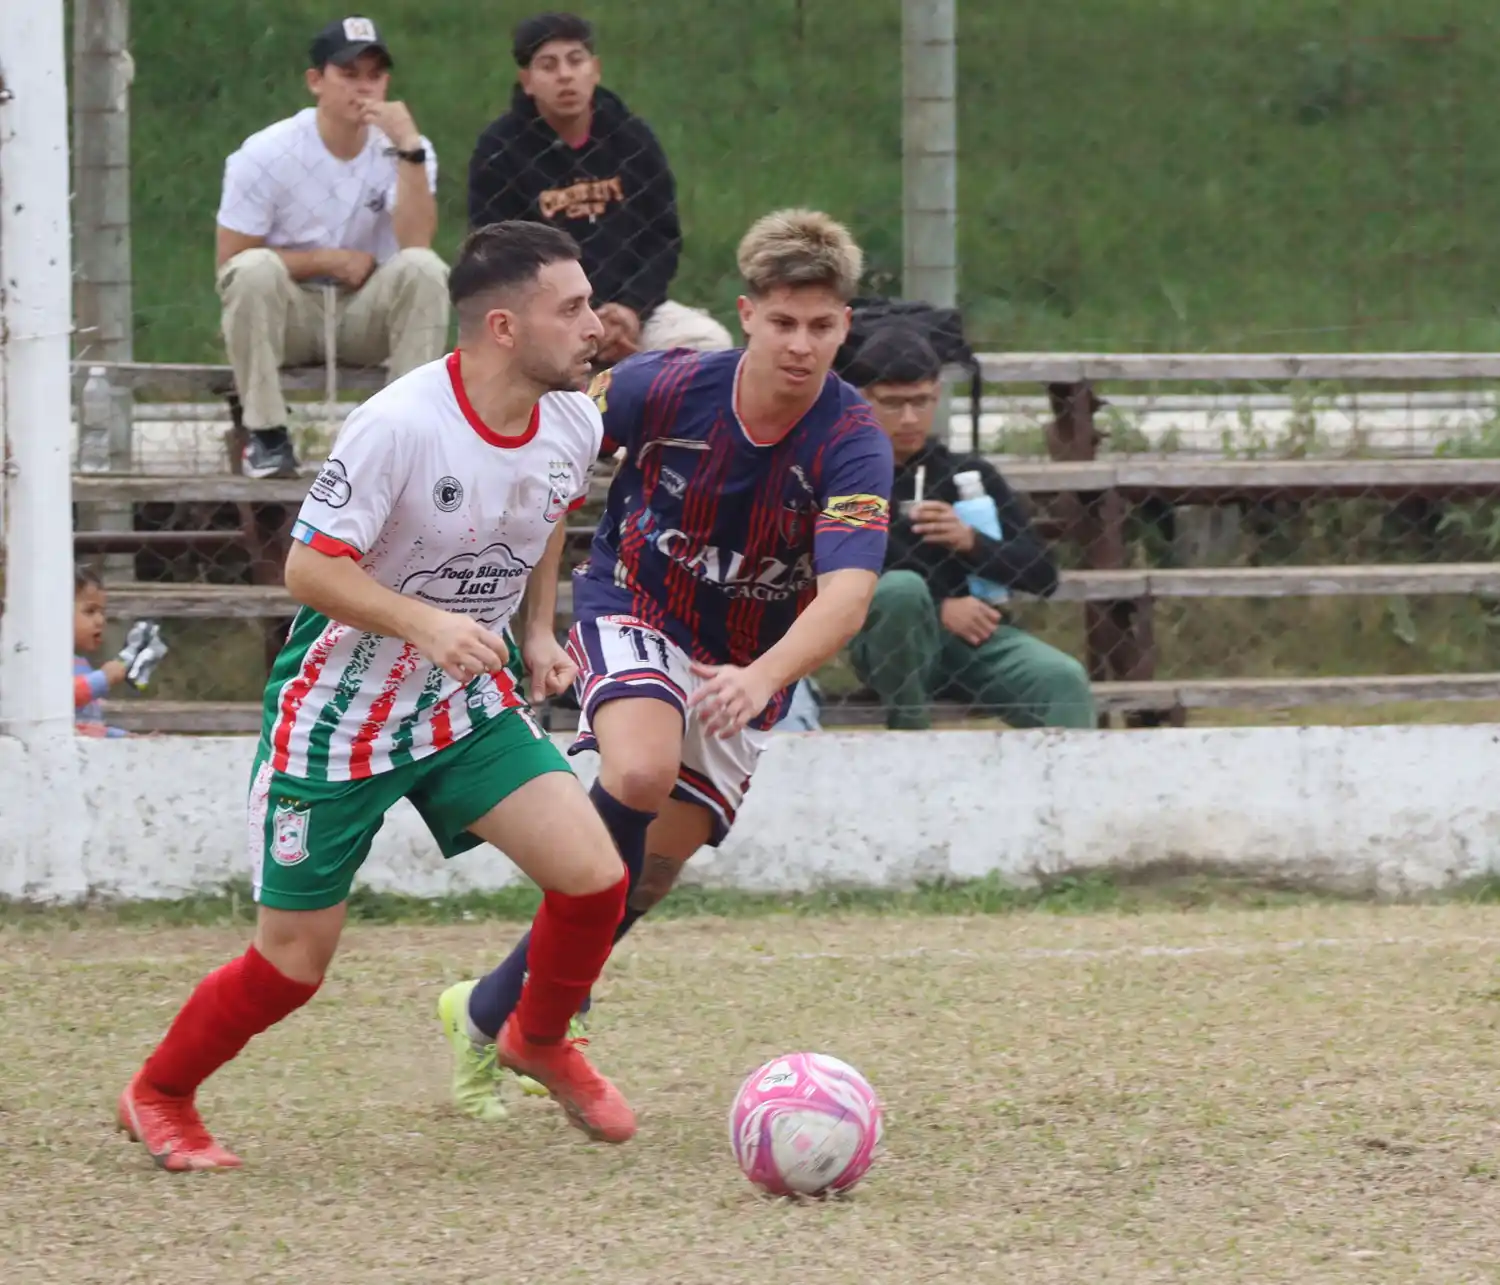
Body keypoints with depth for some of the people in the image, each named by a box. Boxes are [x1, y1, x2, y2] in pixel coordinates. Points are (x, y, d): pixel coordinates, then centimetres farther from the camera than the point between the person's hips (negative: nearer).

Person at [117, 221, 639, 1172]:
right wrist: (425, 623, -35)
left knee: (595, 877, -12)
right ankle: (158, 1095, 27)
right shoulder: (400, 426, -27)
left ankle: (540, 1042, 18)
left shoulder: (574, 424, -5)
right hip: (338, 710, -6)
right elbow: (311, 568, -23)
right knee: (294, 963, 0)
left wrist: (538, 629, 6)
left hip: (467, 703, 6)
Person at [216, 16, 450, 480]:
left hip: (366, 319, 2)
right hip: (287, 315, -2)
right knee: (256, 269, -33)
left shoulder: (403, 149, -6)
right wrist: (327, 261, -15)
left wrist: (409, 150, -29)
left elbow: (416, 243, -22)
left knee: (423, 268, -27)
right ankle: (266, 435, -24)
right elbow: (231, 264, -11)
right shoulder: (266, 155, -11)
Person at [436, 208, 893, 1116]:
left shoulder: (853, 445, -25)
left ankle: (492, 1013, 25)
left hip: (748, 671, 2)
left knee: (656, 866, 4)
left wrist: (762, 677, -57)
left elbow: (847, 597, -38)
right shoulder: (666, 389, -21)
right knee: (643, 773, -31)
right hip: (634, 617, -2)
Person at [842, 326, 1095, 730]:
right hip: (890, 645, -2)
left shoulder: (970, 474, 14)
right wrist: (939, 608, -16)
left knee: (1064, 680, -26)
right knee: (903, 587, -35)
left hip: (977, 638, 3)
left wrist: (972, 542, -10)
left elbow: (1042, 574, 10)